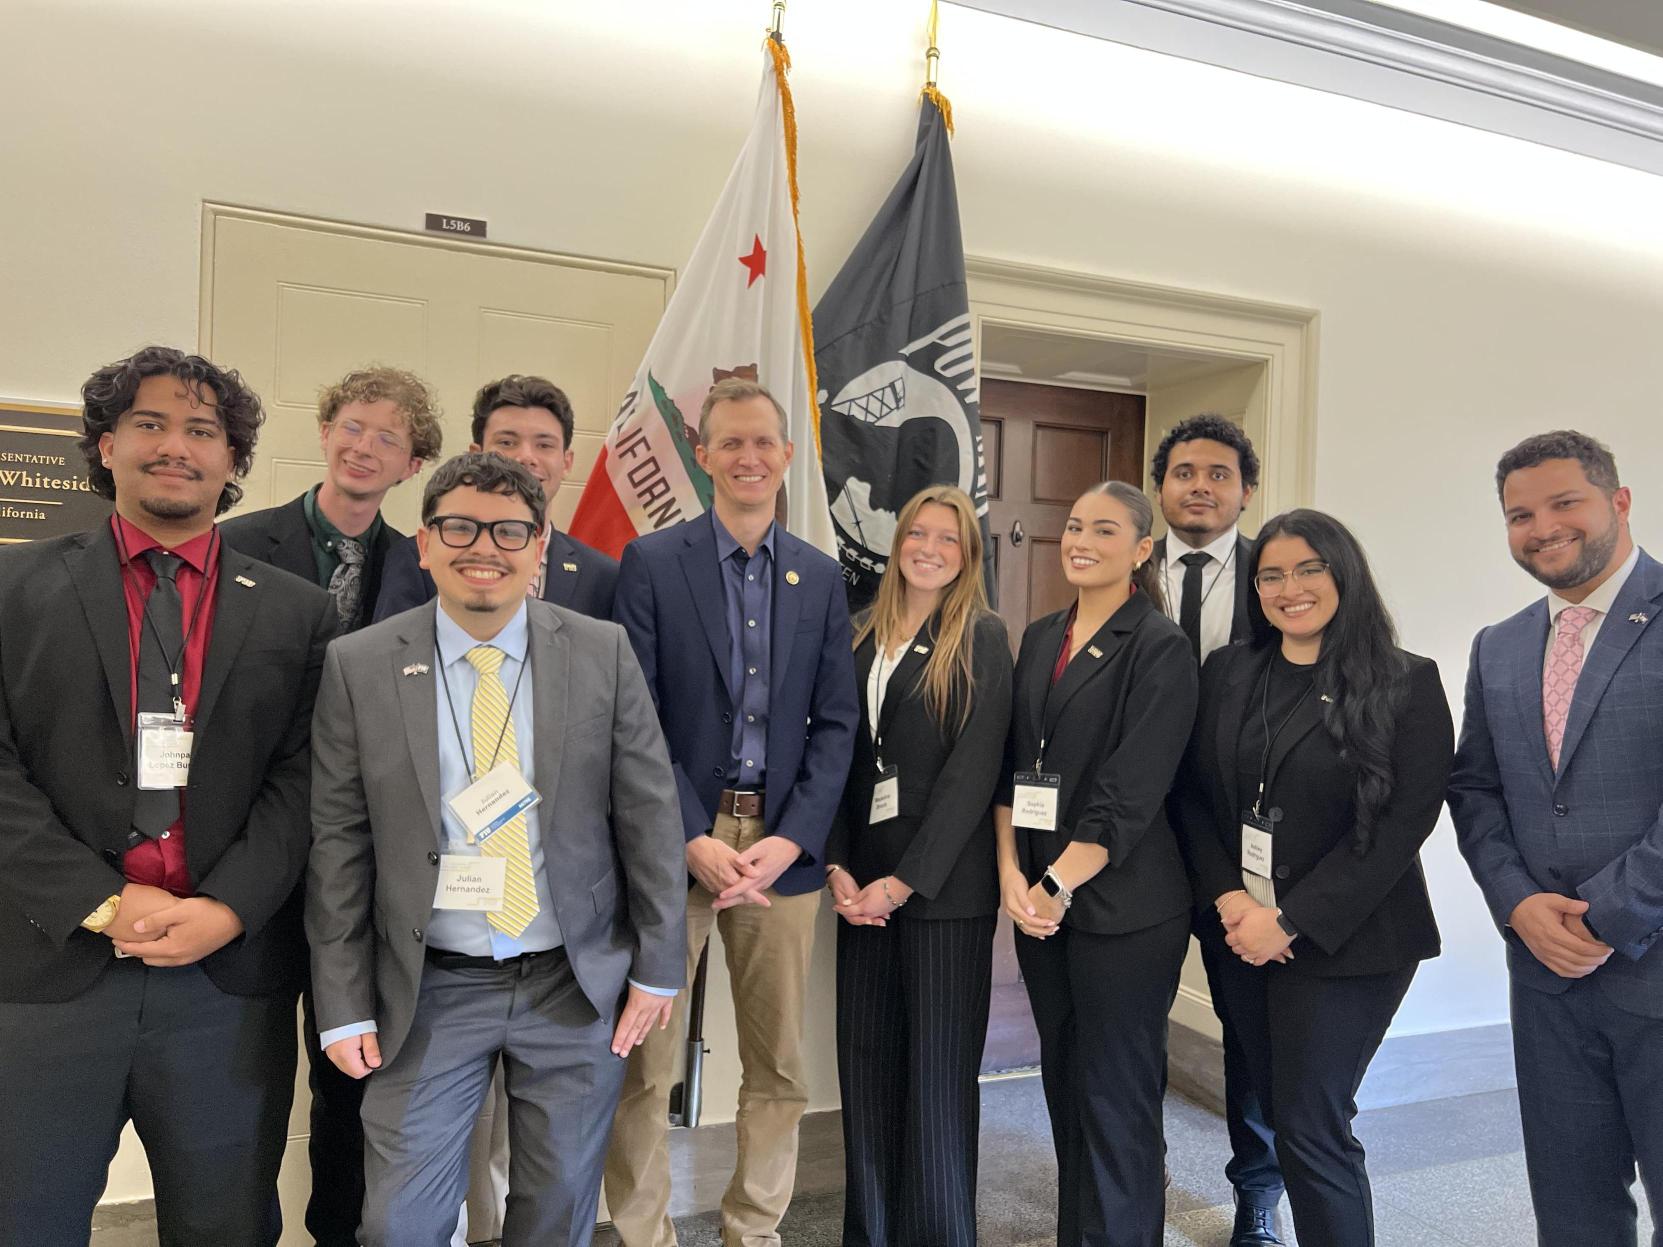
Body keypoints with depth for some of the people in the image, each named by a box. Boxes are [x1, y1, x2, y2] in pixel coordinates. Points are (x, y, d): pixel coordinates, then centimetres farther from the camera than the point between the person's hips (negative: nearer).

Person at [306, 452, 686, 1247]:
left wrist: (657, 968, 0)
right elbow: (337, 844, -2)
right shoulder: (358, 666, -4)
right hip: (430, 989, 0)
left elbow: (648, 816, -1)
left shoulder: (603, 653, -4)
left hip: (577, 982, 1)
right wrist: (344, 1006, -2)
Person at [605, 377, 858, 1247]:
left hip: (783, 843, 3)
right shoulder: (652, 562, -1)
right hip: (675, 839, -2)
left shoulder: (821, 577, 9)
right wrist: (693, 839, -13)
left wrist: (790, 839, -7)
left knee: (779, 1067, 12)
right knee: (644, 1062, 6)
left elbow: (836, 721, 5)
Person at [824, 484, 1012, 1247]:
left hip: (943, 889, -4)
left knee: (937, 1073, 4)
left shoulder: (982, 640, -4)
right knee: (865, 1068, 10)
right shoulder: (863, 640, 11)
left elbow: (974, 770, -11)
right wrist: (838, 869, -4)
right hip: (861, 883, 5)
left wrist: (905, 881, -15)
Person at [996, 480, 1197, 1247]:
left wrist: (1058, 886, -17)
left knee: (1117, 1097, 5)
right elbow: (1012, 764, 8)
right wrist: (1012, 874, -3)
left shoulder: (1160, 646, -9)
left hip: (1122, 905, -6)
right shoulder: (1040, 639, 10)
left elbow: (1132, 792, -16)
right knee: (1064, 1083, 17)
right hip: (1038, 897, 6)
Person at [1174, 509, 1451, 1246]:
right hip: (1243, 937, 5)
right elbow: (1193, 795, 6)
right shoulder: (1227, 674, 5)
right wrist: (1227, 897, -9)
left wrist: (1292, 923, -15)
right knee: (1278, 1113, 15)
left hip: (1346, 944, -4)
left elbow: (1402, 825, -12)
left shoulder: (1406, 685, -8)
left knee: (1311, 1130, -2)